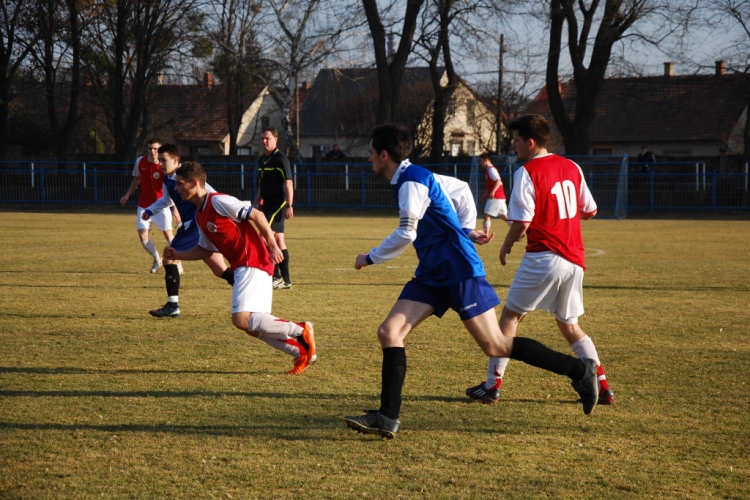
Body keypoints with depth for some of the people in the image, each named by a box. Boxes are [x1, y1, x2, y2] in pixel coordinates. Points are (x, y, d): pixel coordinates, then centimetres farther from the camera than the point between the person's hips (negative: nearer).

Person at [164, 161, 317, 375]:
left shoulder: (218, 201, -12)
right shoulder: (199, 215, 16)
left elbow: (257, 215, -12)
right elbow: (205, 250, 25)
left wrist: (273, 246, -15)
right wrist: (177, 255, 11)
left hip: (253, 264, -10)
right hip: (242, 268, 10)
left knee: (241, 319, -19)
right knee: (253, 325, 8)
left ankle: (300, 331, -9)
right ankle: (302, 352, 14)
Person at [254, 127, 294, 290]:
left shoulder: (280, 159, -11)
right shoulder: (262, 160, 15)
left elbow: (288, 183, -16)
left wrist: (289, 206, -22)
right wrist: (255, 204, 23)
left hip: (278, 204, -9)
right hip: (268, 204, 9)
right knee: (278, 241, 8)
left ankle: (276, 276, -14)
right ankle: (285, 281, 9)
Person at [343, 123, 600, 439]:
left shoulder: (412, 181, -15)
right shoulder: (412, 178, 14)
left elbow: (406, 234, -20)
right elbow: (449, 202, 28)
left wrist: (370, 258, -8)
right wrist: (466, 232, 25)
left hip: (459, 272, -10)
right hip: (432, 275, 10)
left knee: (496, 347, -6)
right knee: (388, 333, -4)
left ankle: (579, 370, 4)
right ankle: (388, 418, -6)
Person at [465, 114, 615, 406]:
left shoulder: (527, 172, -10)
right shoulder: (571, 168, 10)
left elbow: (522, 222, -15)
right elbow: (589, 211, 15)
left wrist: (506, 246, 2)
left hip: (543, 257, -7)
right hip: (575, 259, 7)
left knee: (510, 316, 5)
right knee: (569, 326, 16)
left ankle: (493, 385, 3)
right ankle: (603, 388, 9)